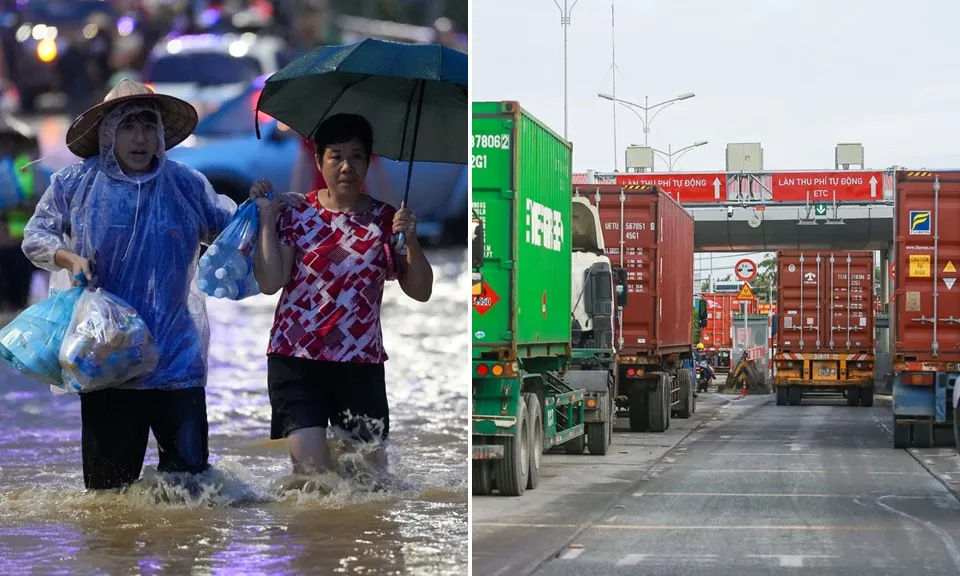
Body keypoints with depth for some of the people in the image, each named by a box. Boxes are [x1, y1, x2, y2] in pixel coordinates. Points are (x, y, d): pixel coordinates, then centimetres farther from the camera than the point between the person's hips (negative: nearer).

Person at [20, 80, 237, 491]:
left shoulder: (185, 184, 6)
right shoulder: (75, 184, 3)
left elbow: (228, 227, 17)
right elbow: (35, 235, 11)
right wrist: (68, 257, -9)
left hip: (176, 358, 1)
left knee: (190, 467, -3)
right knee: (109, 482, 4)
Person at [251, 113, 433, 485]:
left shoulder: (385, 219, 6)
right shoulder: (297, 214, 3)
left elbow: (420, 292, 4)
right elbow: (270, 283, -6)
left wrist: (411, 241, -12)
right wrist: (267, 218, -7)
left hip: (361, 363, 2)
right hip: (296, 359, -2)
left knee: (374, 465, 1)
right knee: (312, 468, -11)